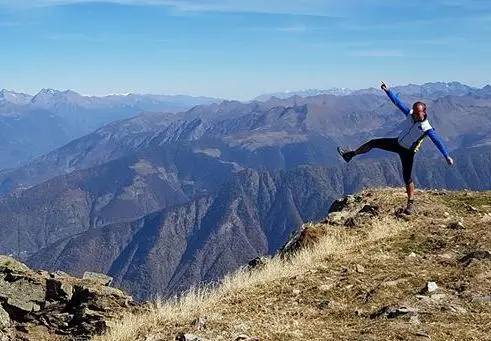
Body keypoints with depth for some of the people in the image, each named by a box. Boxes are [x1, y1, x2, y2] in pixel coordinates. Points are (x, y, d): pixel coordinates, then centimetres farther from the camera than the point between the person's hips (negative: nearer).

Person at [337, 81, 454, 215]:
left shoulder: (427, 128, -27)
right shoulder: (410, 114, -14)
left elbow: (438, 142, -30)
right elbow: (397, 102, -15)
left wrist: (447, 156, -36)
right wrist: (388, 91, -26)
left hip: (408, 152, -5)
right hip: (398, 143, 5)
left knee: (407, 177, -5)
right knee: (373, 143, 3)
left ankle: (410, 203, 8)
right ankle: (350, 154, 17)